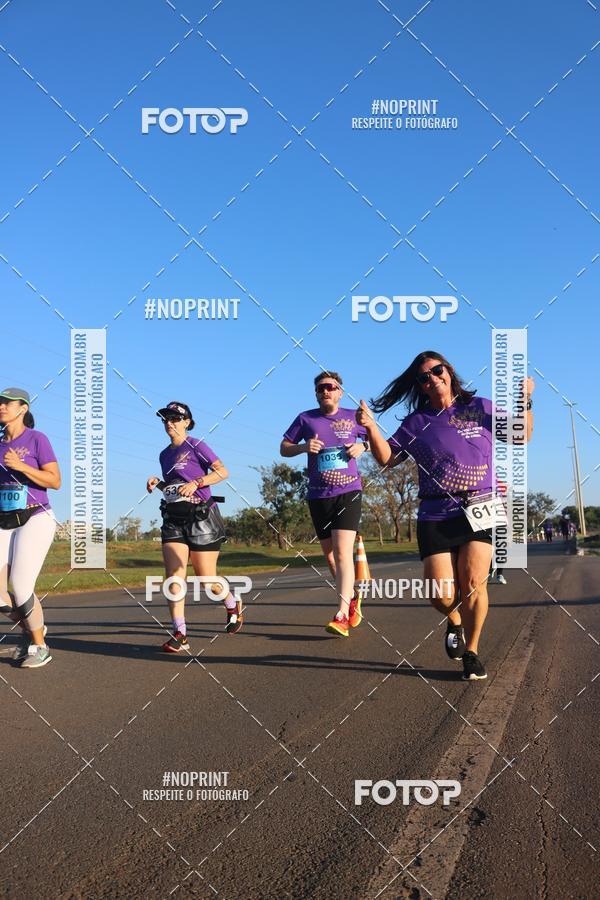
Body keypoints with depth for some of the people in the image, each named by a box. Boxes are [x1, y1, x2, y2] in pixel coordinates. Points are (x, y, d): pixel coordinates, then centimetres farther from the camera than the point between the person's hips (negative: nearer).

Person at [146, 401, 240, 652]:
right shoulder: (164, 455, 16)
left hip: (201, 517, -5)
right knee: (174, 575, -10)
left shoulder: (195, 446, -4)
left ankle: (232, 606, 32)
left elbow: (222, 471, -12)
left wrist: (196, 483, -22)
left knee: (206, 578, 1)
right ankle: (180, 634, -10)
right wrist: (157, 483, 7)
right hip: (173, 519, 6)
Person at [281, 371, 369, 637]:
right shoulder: (305, 418, 5)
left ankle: (342, 614, -19)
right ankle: (353, 596, 34)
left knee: (342, 552, -16)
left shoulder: (353, 417, 4)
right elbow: (283, 448, 9)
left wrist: (362, 446, -5)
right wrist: (303, 447, -11)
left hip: (348, 492, -3)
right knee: (330, 555, 11)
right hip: (318, 496, 3)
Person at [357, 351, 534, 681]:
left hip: (480, 509, -1)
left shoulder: (481, 408, 9)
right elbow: (387, 458, 10)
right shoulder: (417, 422, 9)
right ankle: (455, 622, 30)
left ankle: (472, 653, 6)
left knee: (473, 583, -15)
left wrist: (524, 401, -2)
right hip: (435, 516, 1)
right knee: (442, 595, -8)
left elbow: (521, 436, 14)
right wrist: (371, 428, -6)